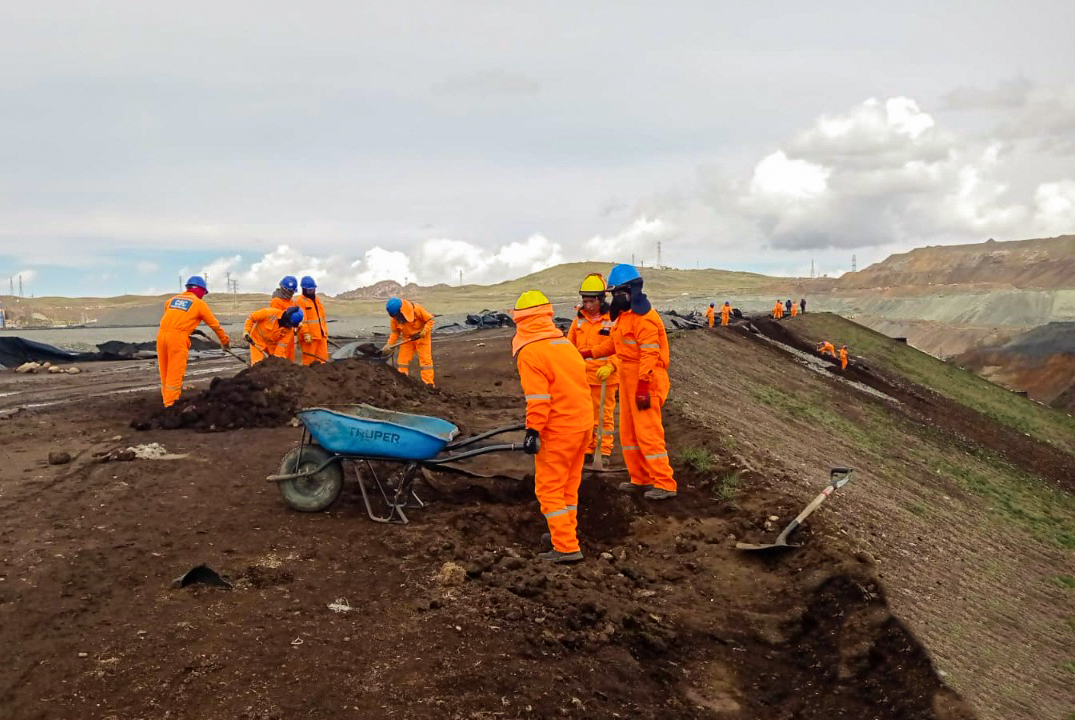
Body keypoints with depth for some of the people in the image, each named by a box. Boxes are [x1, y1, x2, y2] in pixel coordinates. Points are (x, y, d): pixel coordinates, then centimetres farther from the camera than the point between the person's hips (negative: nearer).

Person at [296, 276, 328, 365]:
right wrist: (306, 334, -21)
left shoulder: (317, 300, 20)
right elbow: (302, 319, -14)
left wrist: (325, 333, 23)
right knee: (309, 360, -5)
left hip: (321, 335, 8)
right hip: (309, 337, -8)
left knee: (323, 360, 7)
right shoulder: (301, 301, -6)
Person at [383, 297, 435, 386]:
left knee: (425, 359, -8)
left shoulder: (416, 309, -25)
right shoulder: (395, 318, -11)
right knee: (403, 359, 2)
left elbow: (430, 320, -17)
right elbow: (395, 332, 0)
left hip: (422, 337, -4)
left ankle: (428, 383, -7)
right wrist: (389, 344, -12)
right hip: (407, 339, 4)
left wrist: (424, 331, -28)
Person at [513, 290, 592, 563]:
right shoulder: (566, 344, 10)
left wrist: (533, 431, -16)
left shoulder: (529, 353, -14)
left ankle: (567, 548, 0)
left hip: (558, 430, -8)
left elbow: (537, 399, -20)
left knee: (549, 488, 1)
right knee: (569, 483, 21)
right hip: (584, 424, 8)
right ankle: (567, 530, 36)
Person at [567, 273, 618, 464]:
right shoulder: (579, 320, 7)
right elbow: (570, 346, 15)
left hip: (604, 377, -5)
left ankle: (604, 452, 13)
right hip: (581, 377, 5)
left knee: (604, 415, 4)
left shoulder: (612, 320, -9)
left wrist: (610, 366, -26)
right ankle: (587, 450, 23)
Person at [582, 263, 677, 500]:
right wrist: (589, 353, 21)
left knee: (648, 432, -8)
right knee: (628, 432, 14)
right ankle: (641, 478, 24)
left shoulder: (644, 317, -18)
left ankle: (665, 484, -2)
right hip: (628, 380, 10)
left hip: (646, 381, -10)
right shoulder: (624, 315, 14)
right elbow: (613, 342, 26)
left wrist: (643, 386, -26)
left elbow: (650, 354, -23)